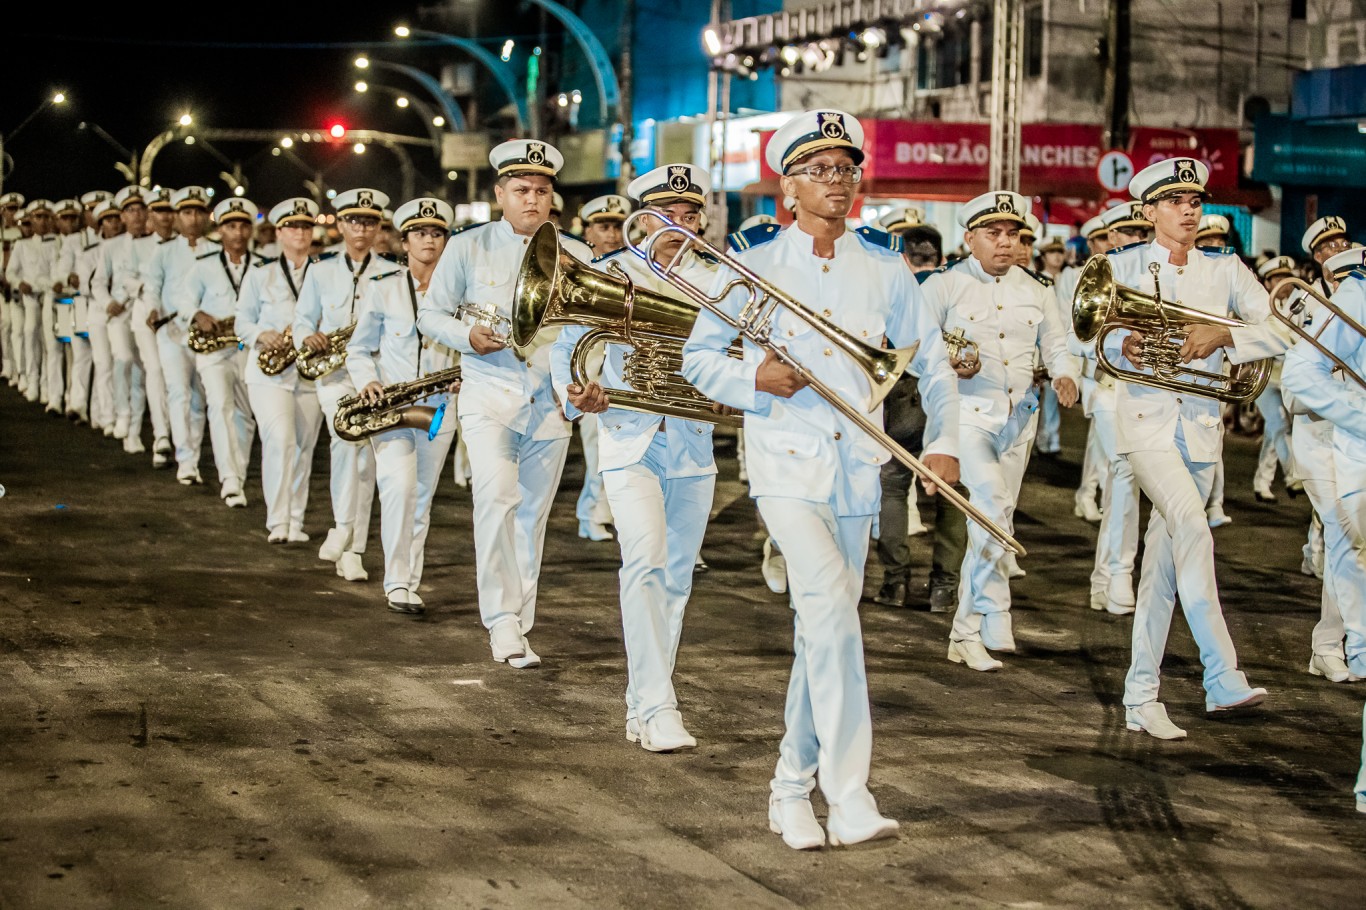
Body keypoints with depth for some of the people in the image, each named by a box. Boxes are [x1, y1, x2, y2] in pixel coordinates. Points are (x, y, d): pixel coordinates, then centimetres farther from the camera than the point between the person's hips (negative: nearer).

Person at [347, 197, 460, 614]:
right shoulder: (382, 289, 2)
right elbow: (358, 350, 7)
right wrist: (367, 383, -12)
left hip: (438, 407, 2)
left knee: (421, 497, 7)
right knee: (399, 485, -20)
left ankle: (410, 585, 16)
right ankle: (396, 583, -15)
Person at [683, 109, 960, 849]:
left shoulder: (884, 266, 8)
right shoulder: (756, 265, 1)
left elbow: (931, 361, 14)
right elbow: (698, 357, 6)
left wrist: (942, 441, 1)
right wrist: (755, 379, -13)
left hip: (857, 467, 4)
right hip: (787, 461, -4)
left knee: (824, 630, 9)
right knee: (832, 609, -21)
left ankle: (791, 790, 22)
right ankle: (849, 798, -21)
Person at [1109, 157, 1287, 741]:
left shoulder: (1224, 270, 8)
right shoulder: (1124, 266, 3)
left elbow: (1278, 332, -2)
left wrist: (1224, 336, -19)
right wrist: (1122, 345, -17)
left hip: (1200, 424, 4)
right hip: (1146, 418, -3)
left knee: (1165, 560, 7)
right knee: (1192, 529, -25)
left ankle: (1141, 698, 13)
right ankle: (1222, 678, -27)